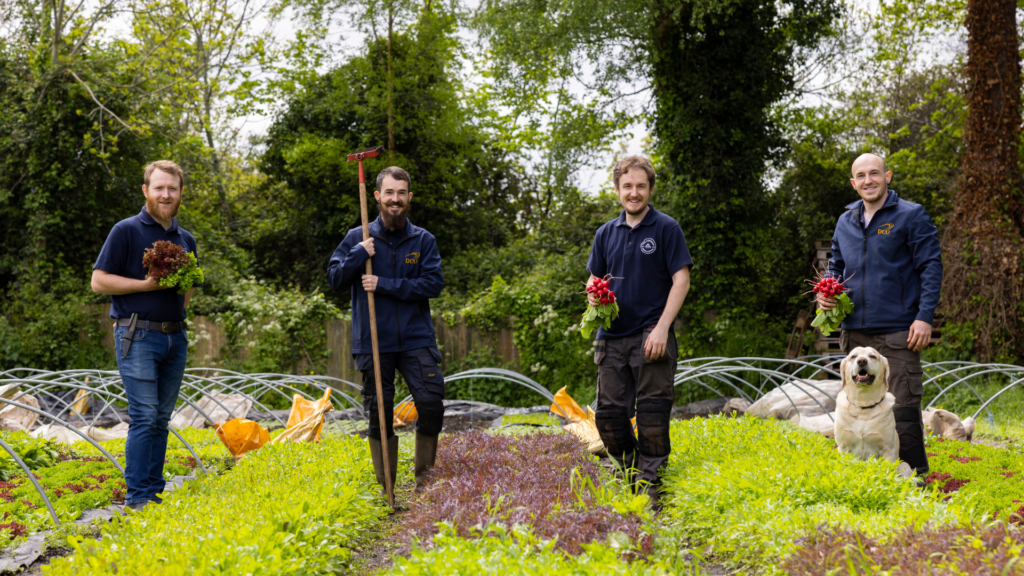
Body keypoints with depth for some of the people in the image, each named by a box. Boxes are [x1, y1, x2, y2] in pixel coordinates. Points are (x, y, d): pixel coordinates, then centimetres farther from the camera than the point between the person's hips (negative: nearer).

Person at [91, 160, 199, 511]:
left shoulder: (186, 240, 15)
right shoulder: (127, 231, -3)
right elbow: (99, 281, -6)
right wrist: (147, 285, -14)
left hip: (175, 336, 6)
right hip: (138, 336, -6)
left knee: (162, 417, 8)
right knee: (144, 416, -10)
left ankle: (155, 492, 14)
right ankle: (137, 497, -5)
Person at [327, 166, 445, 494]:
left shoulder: (423, 240, 4)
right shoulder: (357, 238, 5)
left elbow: (434, 283, -6)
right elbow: (334, 279, 2)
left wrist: (385, 285, -14)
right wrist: (358, 255, -15)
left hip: (416, 340, 0)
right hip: (373, 342, 0)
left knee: (432, 404, -11)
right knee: (379, 415, 4)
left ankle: (424, 480, 7)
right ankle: (385, 489, 16)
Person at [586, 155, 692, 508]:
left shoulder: (666, 228, -1)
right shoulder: (606, 233, 13)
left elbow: (681, 280, -6)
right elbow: (594, 278, 21)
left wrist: (662, 328, -15)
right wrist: (595, 297, -4)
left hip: (651, 336, -5)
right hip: (612, 337, 5)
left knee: (652, 413, -5)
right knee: (609, 413, 6)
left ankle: (651, 485, 4)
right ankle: (629, 475, 24)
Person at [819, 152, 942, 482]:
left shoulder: (911, 216, -1)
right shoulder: (845, 221, 15)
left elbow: (931, 267, -4)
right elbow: (835, 266, 25)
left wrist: (924, 317, -13)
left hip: (897, 332, -6)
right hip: (855, 331, 6)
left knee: (902, 405, -7)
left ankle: (914, 474, 4)